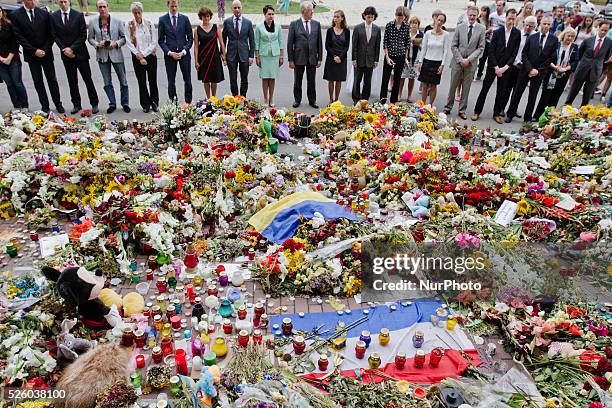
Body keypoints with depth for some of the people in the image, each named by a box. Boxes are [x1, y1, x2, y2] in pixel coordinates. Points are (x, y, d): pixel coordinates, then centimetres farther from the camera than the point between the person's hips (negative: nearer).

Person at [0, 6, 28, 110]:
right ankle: (17, 107, 9)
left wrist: (10, 57, -8)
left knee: (17, 83, -3)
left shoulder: (9, 25, 0)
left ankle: (24, 106, 3)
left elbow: (15, 43, -1)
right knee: (9, 84, 4)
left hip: (13, 59, -2)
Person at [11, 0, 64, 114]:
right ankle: (44, 106, 12)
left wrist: (45, 50, -8)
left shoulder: (44, 13, 0)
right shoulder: (16, 15, -3)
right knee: (38, 82, 5)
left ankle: (58, 104, 13)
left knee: (52, 80, 5)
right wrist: (34, 51, -13)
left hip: (46, 53, 0)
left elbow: (51, 33, 1)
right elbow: (19, 36, -6)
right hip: (31, 55, 0)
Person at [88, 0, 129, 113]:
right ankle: (112, 104, 20)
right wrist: (97, 44, -12)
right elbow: (90, 38, 7)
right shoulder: (92, 22, 1)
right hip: (102, 55, 2)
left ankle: (125, 104, 18)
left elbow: (124, 37, 1)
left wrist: (116, 43, -16)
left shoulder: (117, 21, -4)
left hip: (116, 54, -1)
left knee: (123, 81, 5)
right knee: (107, 82, 8)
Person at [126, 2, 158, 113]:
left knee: (153, 81, 5)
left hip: (150, 55, 0)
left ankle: (154, 103, 18)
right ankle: (145, 105, 13)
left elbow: (154, 42, -4)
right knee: (141, 82, 3)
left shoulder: (149, 24, -2)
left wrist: (144, 54, -10)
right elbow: (129, 42, -3)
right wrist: (138, 55, -12)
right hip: (137, 57, 0)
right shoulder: (129, 25, -2)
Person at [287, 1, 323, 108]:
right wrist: (290, 59, -7)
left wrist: (319, 58, 2)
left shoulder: (316, 24, 6)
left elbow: (319, 42, 7)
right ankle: (297, 100, 23)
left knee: (311, 81, 9)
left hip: (312, 58, 2)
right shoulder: (294, 24, -2)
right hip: (299, 58, -2)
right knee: (297, 81, 9)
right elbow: (290, 43, -3)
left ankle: (312, 100, 20)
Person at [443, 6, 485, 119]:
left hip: (471, 63, 0)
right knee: (453, 86, 6)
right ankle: (448, 107, 19)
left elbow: (481, 48, -2)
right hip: (457, 62, 0)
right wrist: (460, 59, -9)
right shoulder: (460, 27, 2)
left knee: (466, 88, 6)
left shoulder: (481, 29, 0)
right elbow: (453, 46, 1)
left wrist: (469, 59, -13)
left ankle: (462, 110, 15)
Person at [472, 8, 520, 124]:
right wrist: (496, 67, -12)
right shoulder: (497, 32, -5)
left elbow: (515, 53, -3)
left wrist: (505, 67, -13)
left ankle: (497, 114, 18)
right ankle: (477, 112, 12)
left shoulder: (517, 33, -3)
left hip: (505, 67, 1)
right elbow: (491, 51, -6)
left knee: (501, 91, 8)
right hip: (493, 65, -1)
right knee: (485, 89, 2)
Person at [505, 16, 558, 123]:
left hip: (539, 72, 0)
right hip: (525, 70, 0)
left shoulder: (554, 40, -1)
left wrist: (538, 70, -9)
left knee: (533, 96, 6)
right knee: (517, 92, 4)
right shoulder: (532, 37, 1)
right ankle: (510, 114, 16)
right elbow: (524, 54, -2)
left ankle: (528, 117, 15)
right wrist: (530, 69, -11)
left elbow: (551, 58, -2)